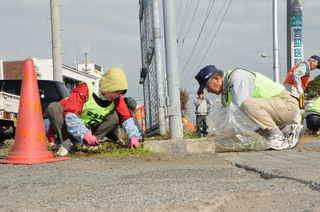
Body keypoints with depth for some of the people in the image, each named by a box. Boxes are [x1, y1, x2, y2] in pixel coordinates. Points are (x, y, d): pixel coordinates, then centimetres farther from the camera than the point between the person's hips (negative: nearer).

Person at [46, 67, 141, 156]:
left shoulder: (116, 99, -6)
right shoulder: (84, 90, -23)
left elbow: (127, 117, -4)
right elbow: (70, 114, -31)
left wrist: (133, 137, -21)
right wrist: (85, 134, -42)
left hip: (91, 130, 4)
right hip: (73, 130, -4)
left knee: (116, 116, -15)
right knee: (53, 108, -28)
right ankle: (66, 143, -27)